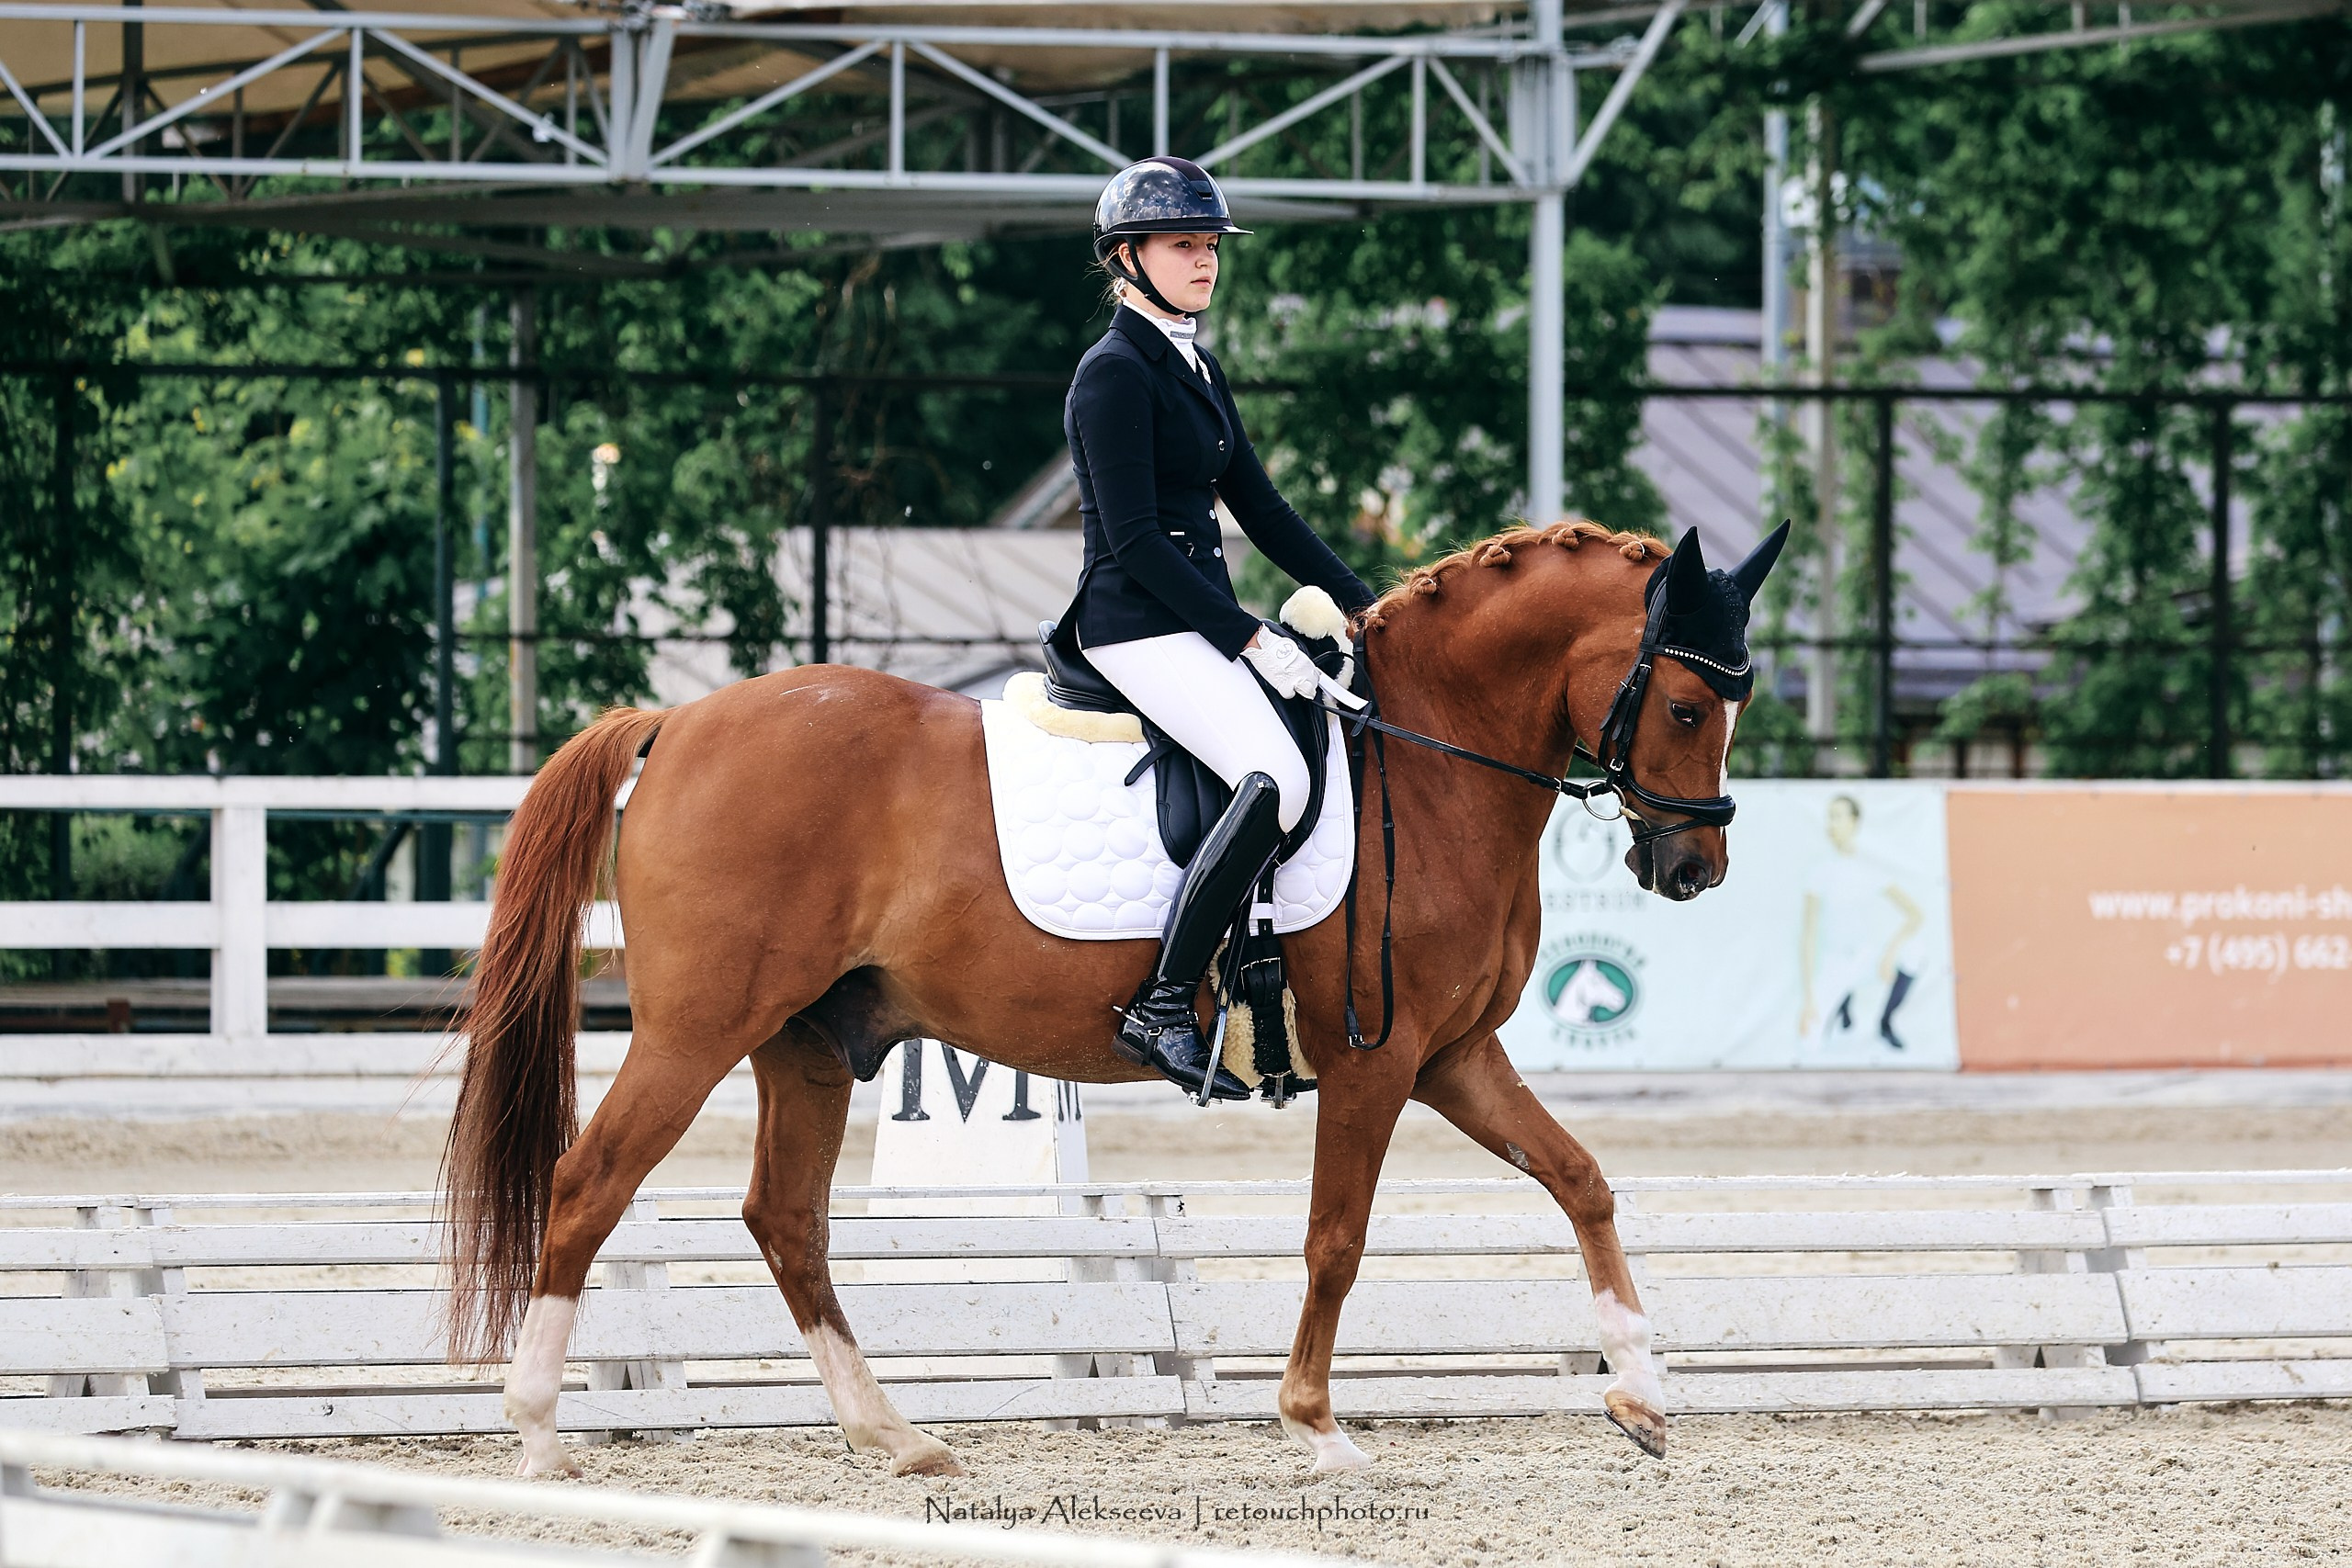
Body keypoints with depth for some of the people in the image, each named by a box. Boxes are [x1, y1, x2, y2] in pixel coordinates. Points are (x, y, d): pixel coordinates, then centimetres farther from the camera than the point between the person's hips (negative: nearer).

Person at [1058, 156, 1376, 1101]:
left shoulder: (1196, 369, 17)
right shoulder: (1116, 374, -11)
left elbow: (1258, 507, 20)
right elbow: (1134, 540, -17)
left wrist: (1360, 606, 13)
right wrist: (1248, 638, -20)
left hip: (1201, 623, 10)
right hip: (1139, 625, -10)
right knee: (1277, 778, -28)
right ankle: (1163, 1011, -28)